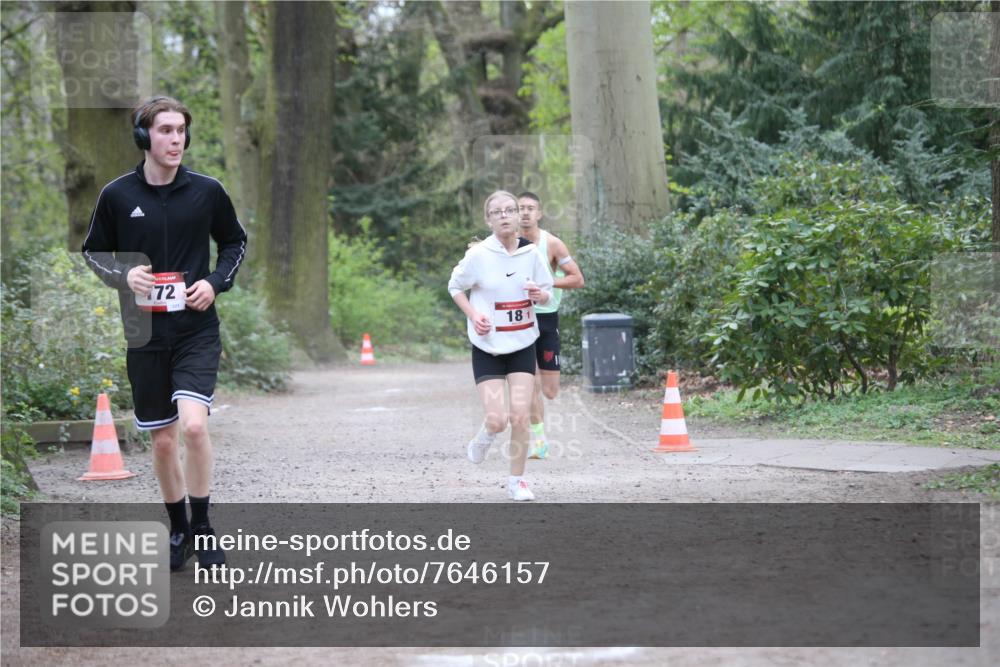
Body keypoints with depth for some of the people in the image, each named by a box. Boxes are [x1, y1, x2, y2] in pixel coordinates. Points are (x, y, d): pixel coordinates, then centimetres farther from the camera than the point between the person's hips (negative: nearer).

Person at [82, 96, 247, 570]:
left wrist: (215, 282, -5)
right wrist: (123, 275, -11)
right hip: (145, 335, 1)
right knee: (162, 440, 8)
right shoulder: (117, 195, -3)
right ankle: (178, 530, 27)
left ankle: (202, 527, -3)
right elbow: (93, 252, 9)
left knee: (193, 424, -20)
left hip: (197, 331, -1)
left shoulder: (206, 191, -3)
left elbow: (235, 243, 12)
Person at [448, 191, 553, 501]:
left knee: (520, 415, -7)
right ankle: (484, 437, 29)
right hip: (488, 347, -2)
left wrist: (540, 294, -14)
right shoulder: (478, 255, -11)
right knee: (497, 420, -10)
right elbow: (455, 286, 3)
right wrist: (474, 315, -12)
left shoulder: (530, 252, -2)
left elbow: (546, 294, 10)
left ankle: (517, 481, 12)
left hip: (522, 345, 2)